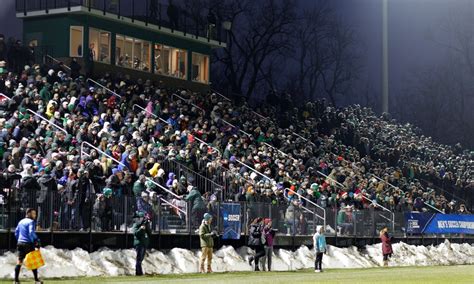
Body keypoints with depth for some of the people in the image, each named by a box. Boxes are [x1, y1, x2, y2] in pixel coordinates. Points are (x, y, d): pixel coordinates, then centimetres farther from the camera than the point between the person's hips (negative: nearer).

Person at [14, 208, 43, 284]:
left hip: (20, 243, 7)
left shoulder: (21, 221, 15)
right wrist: (35, 241, -11)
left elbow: (16, 232, 19)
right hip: (28, 244, -7)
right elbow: (31, 232, -20)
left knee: (19, 261, 7)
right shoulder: (31, 222, -9)